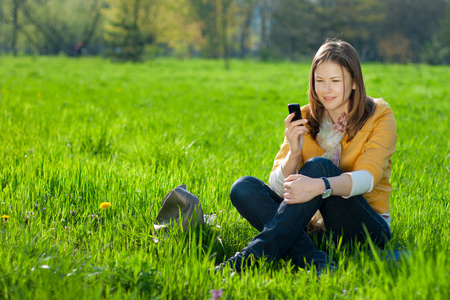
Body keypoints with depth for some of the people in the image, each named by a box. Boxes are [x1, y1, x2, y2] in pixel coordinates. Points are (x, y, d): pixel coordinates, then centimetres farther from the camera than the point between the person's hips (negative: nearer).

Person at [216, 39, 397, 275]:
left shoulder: (379, 116, -2)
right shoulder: (304, 119, 7)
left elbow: (368, 177, -19)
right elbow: (278, 188, 0)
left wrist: (320, 186, -38)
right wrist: (293, 153, -21)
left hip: (369, 227, -4)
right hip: (314, 227, 4)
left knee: (318, 166, -29)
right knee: (243, 188, -18)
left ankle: (256, 255, -35)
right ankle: (316, 262, -37)